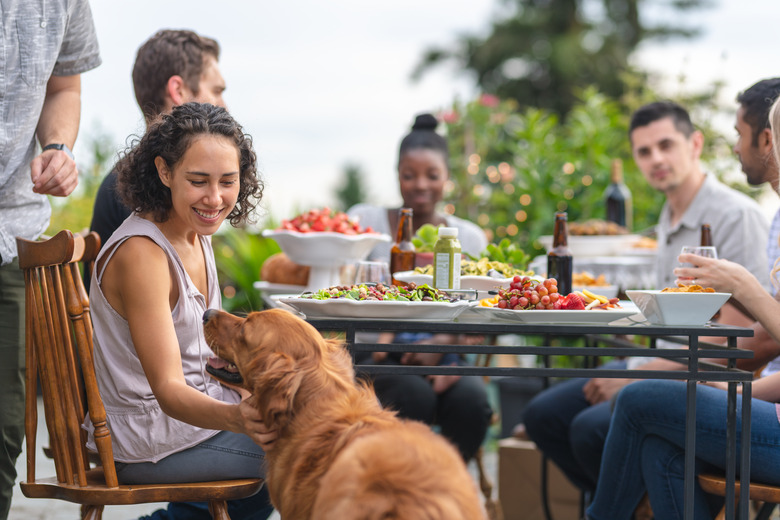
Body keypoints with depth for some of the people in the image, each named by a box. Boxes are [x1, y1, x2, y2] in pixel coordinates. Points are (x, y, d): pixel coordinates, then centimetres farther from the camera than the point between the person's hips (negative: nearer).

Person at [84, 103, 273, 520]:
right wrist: (236, 418, -44)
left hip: (191, 407, 9)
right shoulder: (141, 254, -21)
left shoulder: (195, 235, 6)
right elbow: (168, 390, -26)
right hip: (149, 445, -9)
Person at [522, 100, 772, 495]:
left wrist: (637, 377, -18)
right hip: (661, 366, 10)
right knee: (542, 415, 2)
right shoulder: (669, 219, 16)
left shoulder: (736, 216, -14)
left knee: (591, 429, -27)